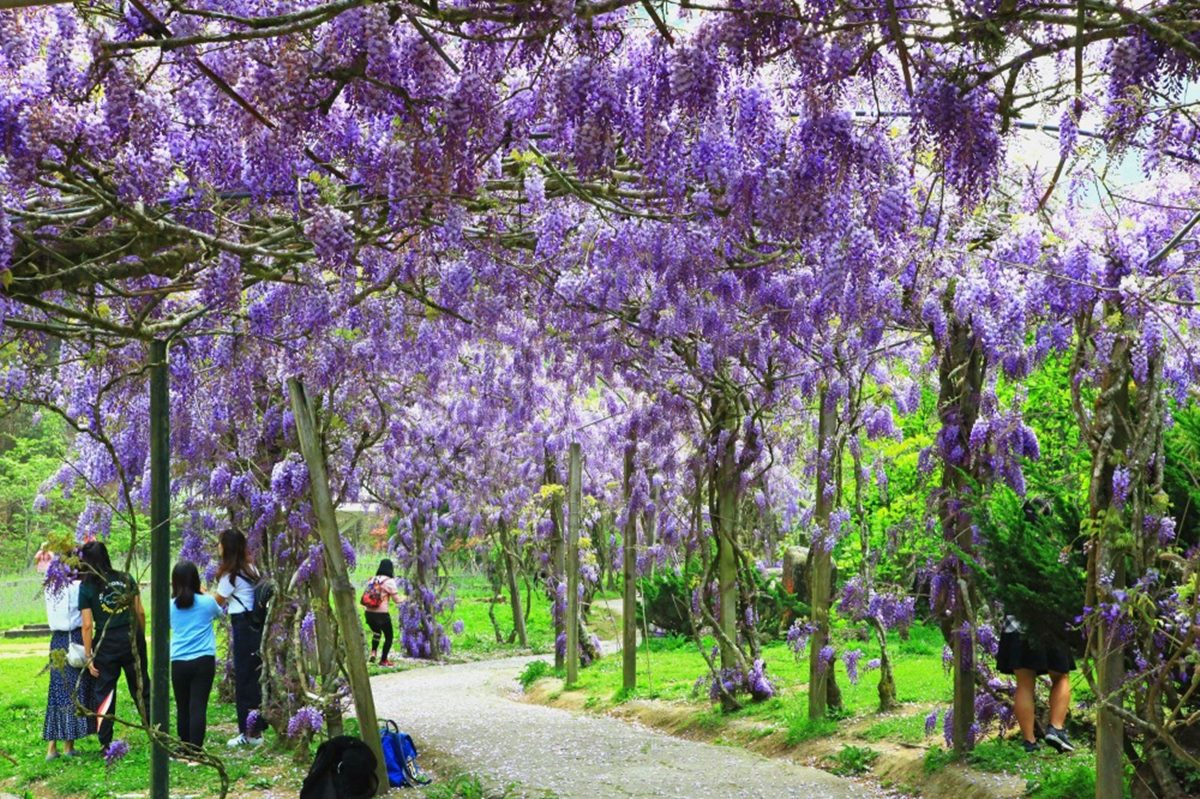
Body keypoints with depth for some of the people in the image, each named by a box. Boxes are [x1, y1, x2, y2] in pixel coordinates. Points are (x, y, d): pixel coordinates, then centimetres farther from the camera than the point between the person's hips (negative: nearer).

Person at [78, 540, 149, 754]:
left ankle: (106, 744, 8)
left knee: (104, 693, 7)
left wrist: (88, 656, -4)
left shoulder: (87, 587, -6)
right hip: (132, 639, 3)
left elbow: (87, 625, -9)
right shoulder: (126, 579, 3)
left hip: (106, 644, -3)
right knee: (141, 689, 13)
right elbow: (140, 612, 3)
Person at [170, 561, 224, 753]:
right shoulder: (207, 602, 1)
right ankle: (195, 751, -10)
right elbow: (219, 613, 23)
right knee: (198, 706, -6)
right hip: (203, 661, -2)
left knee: (182, 708, 12)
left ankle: (185, 749, 21)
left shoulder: (171, 606, 5)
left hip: (178, 663, 2)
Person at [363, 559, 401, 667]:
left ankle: (373, 652, 11)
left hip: (369, 613, 5)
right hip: (382, 614, -5)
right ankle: (383, 660, 20)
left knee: (376, 633, 30)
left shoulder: (372, 580, 7)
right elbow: (397, 599, -7)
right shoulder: (389, 581, -8)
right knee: (388, 636, 16)